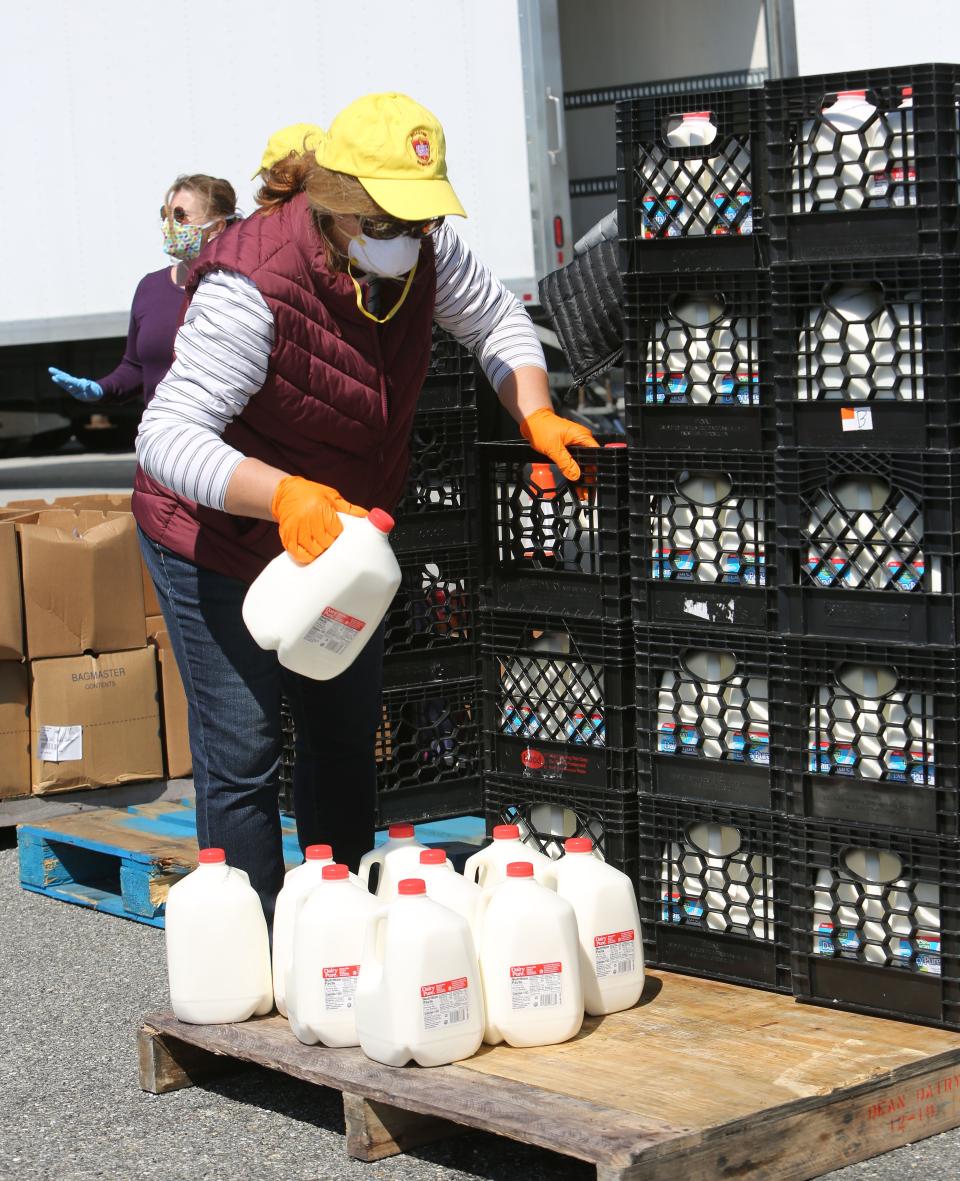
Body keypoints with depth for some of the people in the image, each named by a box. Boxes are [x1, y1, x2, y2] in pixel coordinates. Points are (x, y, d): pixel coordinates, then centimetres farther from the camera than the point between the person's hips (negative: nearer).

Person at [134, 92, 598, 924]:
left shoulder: (423, 247, -13)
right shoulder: (252, 287, -33)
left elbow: (495, 318, 7)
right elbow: (166, 436, -38)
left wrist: (536, 417, -12)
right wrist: (283, 495, -54)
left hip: (333, 532, 8)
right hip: (219, 539, -7)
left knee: (348, 737, 15)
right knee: (242, 755, -7)